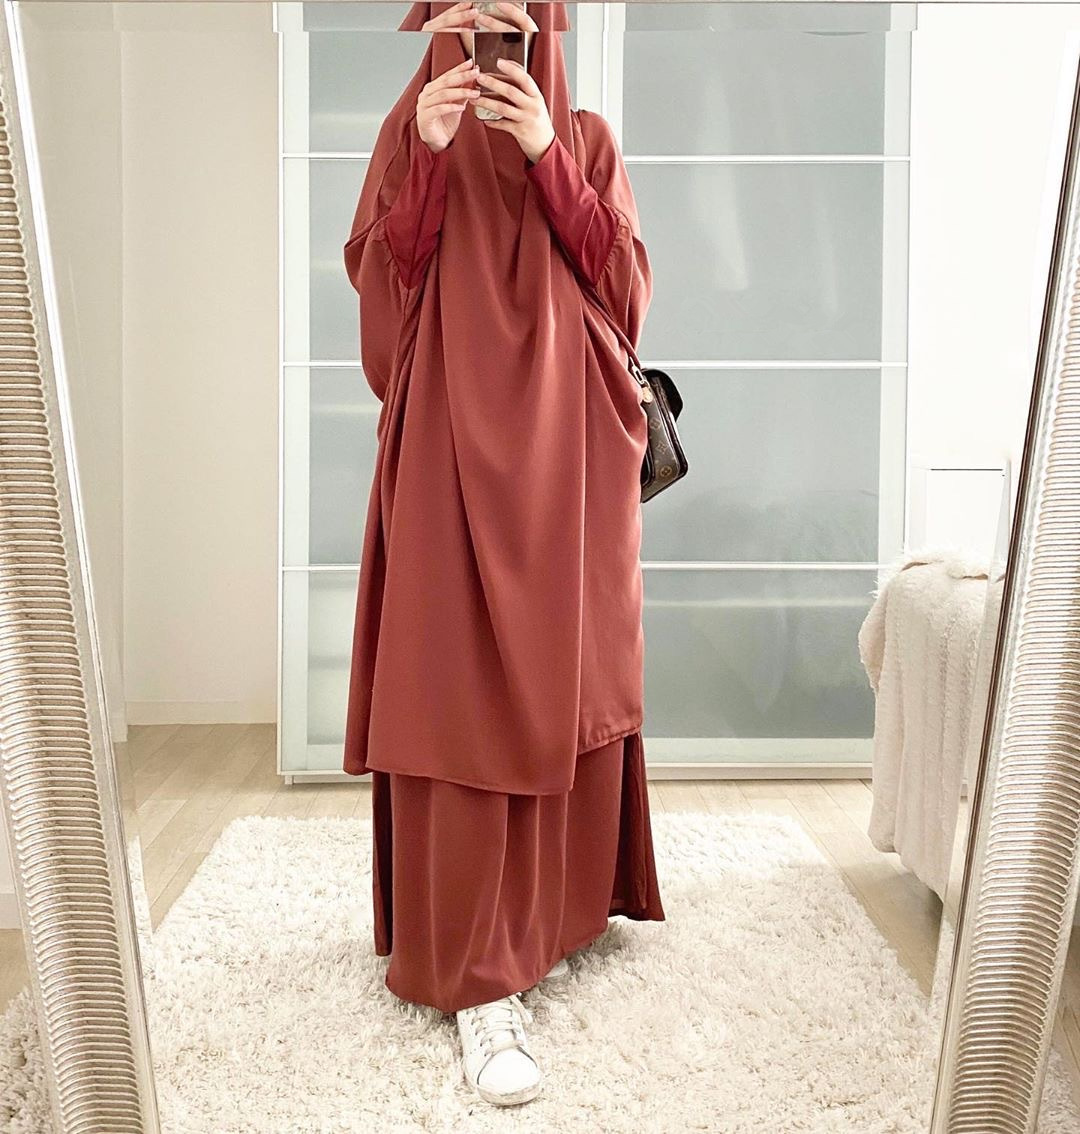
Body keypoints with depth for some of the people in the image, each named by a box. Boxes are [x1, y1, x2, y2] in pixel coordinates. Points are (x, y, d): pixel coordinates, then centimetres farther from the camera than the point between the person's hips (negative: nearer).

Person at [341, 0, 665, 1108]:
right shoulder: (409, 135, 9)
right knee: (461, 696, -7)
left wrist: (547, 158, -9)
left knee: (565, 682, 9)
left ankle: (566, 895, 31)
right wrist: (429, 157, -12)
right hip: (451, 451, -2)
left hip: (571, 454, 2)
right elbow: (381, 294, -2)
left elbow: (627, 289, 0)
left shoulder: (587, 139, 11)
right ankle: (478, 981, -2)